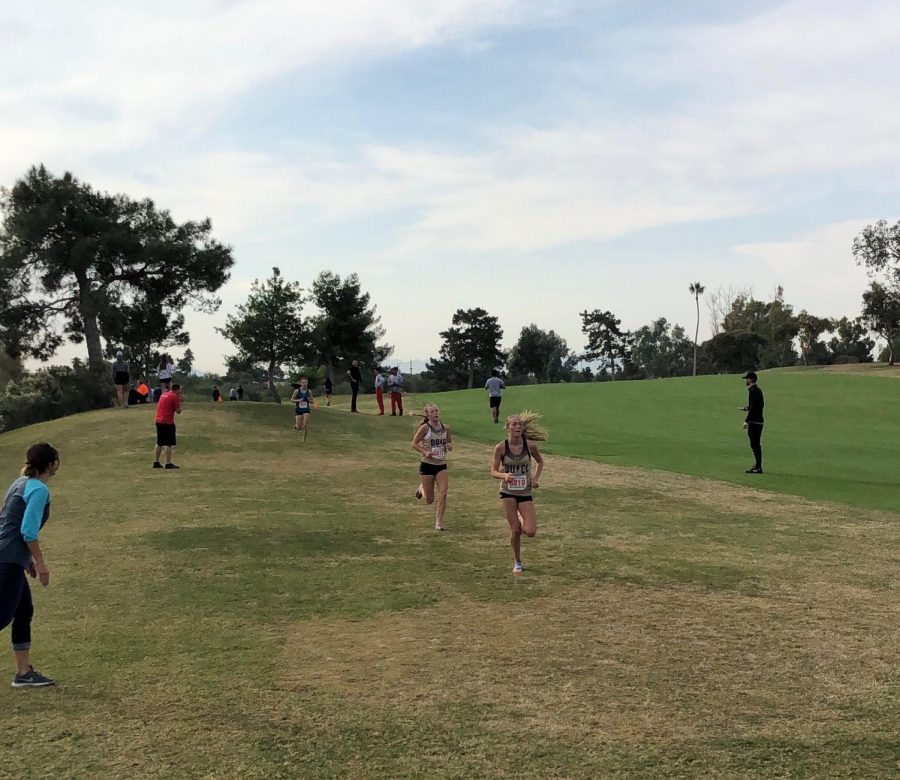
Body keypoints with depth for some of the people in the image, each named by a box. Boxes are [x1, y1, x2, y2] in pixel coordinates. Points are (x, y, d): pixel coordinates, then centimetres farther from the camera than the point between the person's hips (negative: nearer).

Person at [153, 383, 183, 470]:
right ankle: (168, 463, -6)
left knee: (159, 443, 15)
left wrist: (178, 400, 19)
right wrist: (179, 402, 5)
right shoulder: (174, 397, -10)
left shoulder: (164, 394, 16)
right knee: (169, 444, -5)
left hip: (159, 421, 8)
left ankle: (156, 462, 18)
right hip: (168, 422, -8)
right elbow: (178, 411, -9)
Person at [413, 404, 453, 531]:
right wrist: (425, 453, -23)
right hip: (427, 465, -3)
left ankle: (439, 523, -4)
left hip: (442, 465, 3)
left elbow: (450, 444, 16)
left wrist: (450, 446, -7)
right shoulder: (425, 428, -10)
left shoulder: (445, 428, 3)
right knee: (429, 500, 4)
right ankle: (421, 488, 39)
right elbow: (414, 443, -8)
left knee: (443, 494, -14)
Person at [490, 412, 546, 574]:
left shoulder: (530, 445, -8)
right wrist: (504, 475, -26)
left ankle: (521, 520, 27)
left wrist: (536, 478, -4)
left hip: (526, 492, 1)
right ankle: (517, 563, 20)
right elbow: (493, 471, -5)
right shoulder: (501, 447, -11)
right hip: (508, 492, -1)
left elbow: (540, 462, 11)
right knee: (515, 530, -1)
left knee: (530, 532, -9)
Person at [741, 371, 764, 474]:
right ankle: (758, 465, 23)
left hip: (754, 422, -10)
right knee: (756, 444, 17)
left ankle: (758, 467, -9)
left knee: (754, 444, -9)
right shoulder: (758, 390, 15)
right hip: (759, 420, 10)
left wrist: (746, 421, -20)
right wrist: (747, 408, 24)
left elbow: (753, 408, -22)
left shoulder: (753, 391, -16)